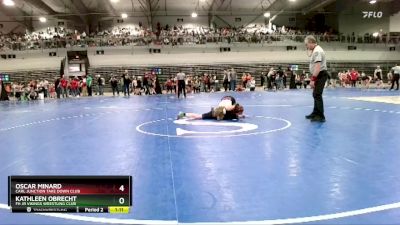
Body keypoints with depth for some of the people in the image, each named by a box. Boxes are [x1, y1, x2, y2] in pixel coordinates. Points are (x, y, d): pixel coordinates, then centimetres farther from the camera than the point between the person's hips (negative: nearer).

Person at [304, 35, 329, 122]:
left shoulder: (317, 51, -18)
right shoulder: (316, 50, 15)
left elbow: (317, 67, -26)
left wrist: (313, 79, -27)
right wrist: (313, 78, 19)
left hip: (320, 75, -11)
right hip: (319, 75, 11)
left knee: (317, 95, -9)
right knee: (316, 94, 18)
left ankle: (320, 116, -5)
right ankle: (316, 113, 30)